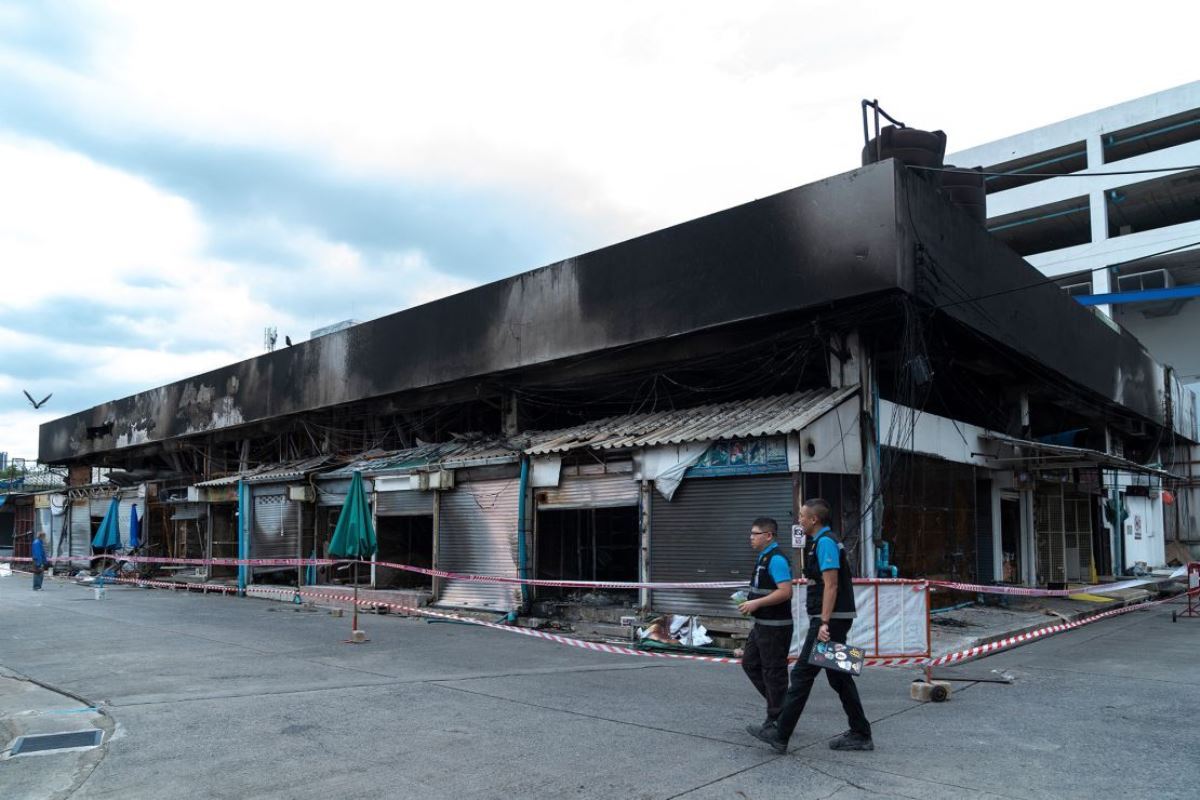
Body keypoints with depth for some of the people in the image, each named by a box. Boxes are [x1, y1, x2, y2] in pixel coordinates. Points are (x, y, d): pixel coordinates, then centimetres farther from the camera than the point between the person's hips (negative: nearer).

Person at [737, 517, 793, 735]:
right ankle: (778, 702, 26)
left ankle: (777, 719, 11)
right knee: (750, 662, 17)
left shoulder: (776, 559, -18)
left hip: (775, 626, -11)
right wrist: (751, 603, 11)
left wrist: (756, 603, -23)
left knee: (773, 671, -1)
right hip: (762, 624, 11)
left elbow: (785, 592, -26)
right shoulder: (763, 558, 13)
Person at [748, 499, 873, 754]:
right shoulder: (824, 542, 18)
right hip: (833, 619, 10)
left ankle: (780, 735, -2)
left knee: (802, 674, -6)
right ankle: (860, 734, 19)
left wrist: (824, 623, -24)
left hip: (830, 619, -10)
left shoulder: (825, 542, -14)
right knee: (838, 676, 14)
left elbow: (831, 585, -21)